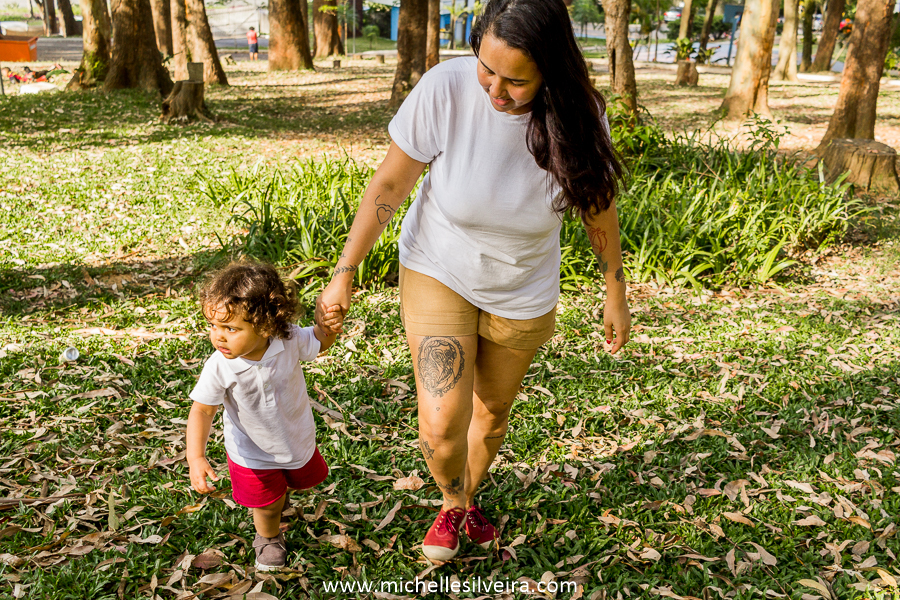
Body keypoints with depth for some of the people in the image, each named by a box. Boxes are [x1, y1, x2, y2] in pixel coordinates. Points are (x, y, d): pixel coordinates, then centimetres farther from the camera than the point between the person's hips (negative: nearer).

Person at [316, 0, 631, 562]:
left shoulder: (577, 113, -19)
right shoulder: (445, 88, -26)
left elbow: (597, 202, -4)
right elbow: (389, 185, -15)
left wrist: (616, 295, 4)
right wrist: (345, 273, -12)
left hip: (523, 295, 2)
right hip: (438, 274, -2)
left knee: (492, 416, 18)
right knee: (442, 428, -12)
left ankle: (470, 498, 52)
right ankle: (452, 503, 26)